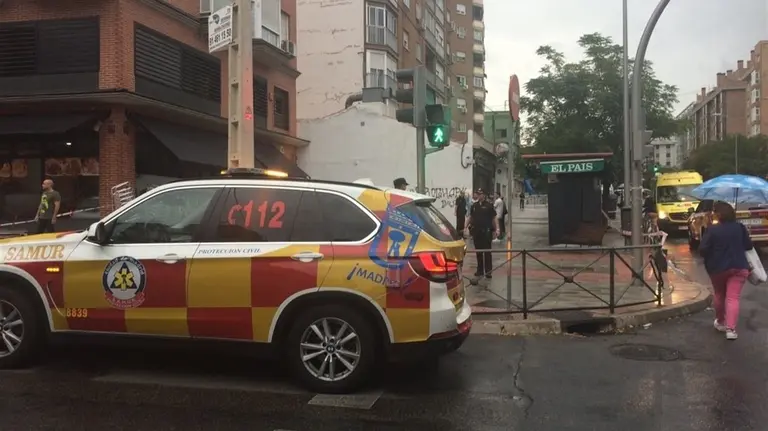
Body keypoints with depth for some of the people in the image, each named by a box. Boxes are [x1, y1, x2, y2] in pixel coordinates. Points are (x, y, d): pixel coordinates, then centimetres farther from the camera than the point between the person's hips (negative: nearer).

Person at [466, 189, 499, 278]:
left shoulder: (489, 205, -3)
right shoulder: (474, 205, 10)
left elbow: (494, 218, -3)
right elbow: (470, 217, 18)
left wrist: (496, 229, -11)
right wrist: (466, 227, 12)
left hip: (486, 231, -4)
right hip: (476, 231, 4)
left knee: (487, 252, -2)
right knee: (478, 252, 10)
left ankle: (488, 271, 2)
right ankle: (480, 270, 19)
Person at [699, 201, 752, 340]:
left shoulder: (712, 230, -12)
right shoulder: (740, 227, -1)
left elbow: (702, 249, -14)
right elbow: (749, 246, 7)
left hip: (718, 268, -1)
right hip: (739, 267, 1)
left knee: (719, 295, 20)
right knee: (733, 298, -4)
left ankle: (720, 322, 34)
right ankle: (730, 329, -15)